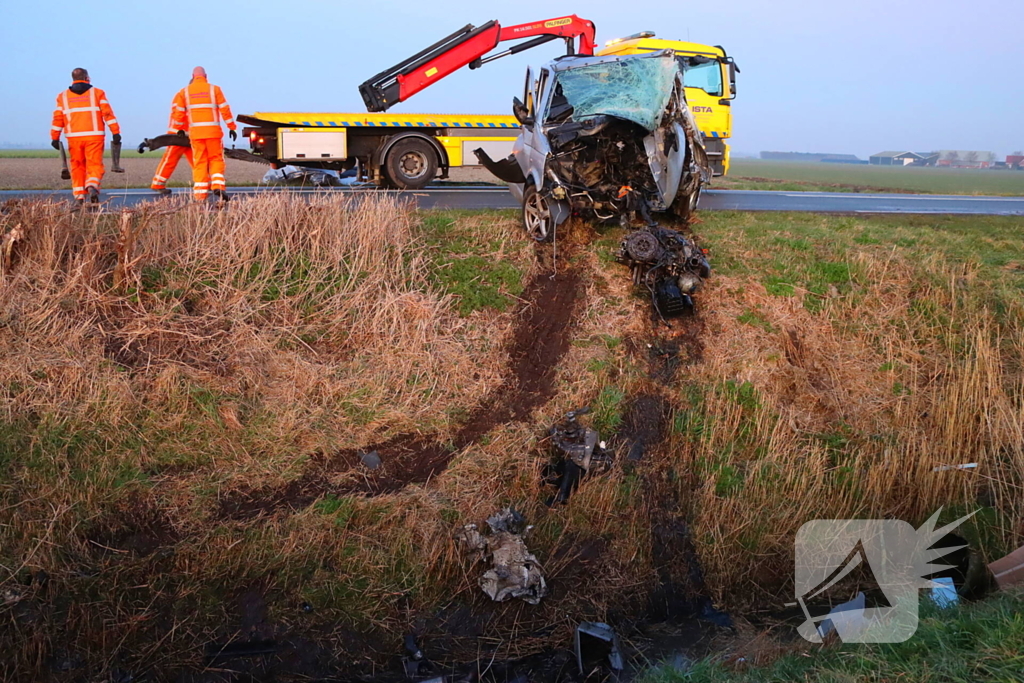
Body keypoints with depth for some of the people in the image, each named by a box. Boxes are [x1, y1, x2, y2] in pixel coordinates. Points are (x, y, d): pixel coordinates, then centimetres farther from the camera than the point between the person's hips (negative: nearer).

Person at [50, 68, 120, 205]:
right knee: (94, 165, -1)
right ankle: (92, 186, -28)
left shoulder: (63, 96, 12)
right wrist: (116, 132, -6)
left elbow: (58, 118, 7)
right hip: (94, 136, -2)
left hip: (74, 138, 2)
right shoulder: (97, 93, 6)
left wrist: (55, 138, 10)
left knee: (77, 166, 9)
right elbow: (107, 113, -4)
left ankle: (79, 197, 7)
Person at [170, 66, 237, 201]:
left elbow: (179, 112, 10)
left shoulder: (184, 91, 10)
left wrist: (179, 129, 23)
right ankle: (218, 186, -13)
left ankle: (200, 194, 1)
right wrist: (232, 127, 3)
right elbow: (225, 109, 0)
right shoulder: (214, 89, 5)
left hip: (195, 132, 1)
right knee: (216, 159, 7)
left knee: (199, 162, 5)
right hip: (213, 130, -1)